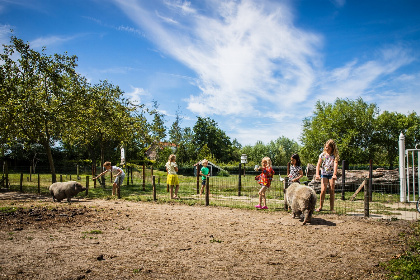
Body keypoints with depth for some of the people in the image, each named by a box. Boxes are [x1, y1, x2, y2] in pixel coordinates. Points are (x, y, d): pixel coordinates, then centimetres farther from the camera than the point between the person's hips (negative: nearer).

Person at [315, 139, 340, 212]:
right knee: (323, 190, -9)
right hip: (324, 174, 0)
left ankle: (331, 208, 3)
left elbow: (336, 164, -22)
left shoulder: (335, 155, -7)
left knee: (332, 191, -3)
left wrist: (334, 174, -37)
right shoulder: (322, 155, -3)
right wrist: (317, 174, -22)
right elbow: (318, 164, -9)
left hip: (331, 174, 0)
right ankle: (320, 207, 0)